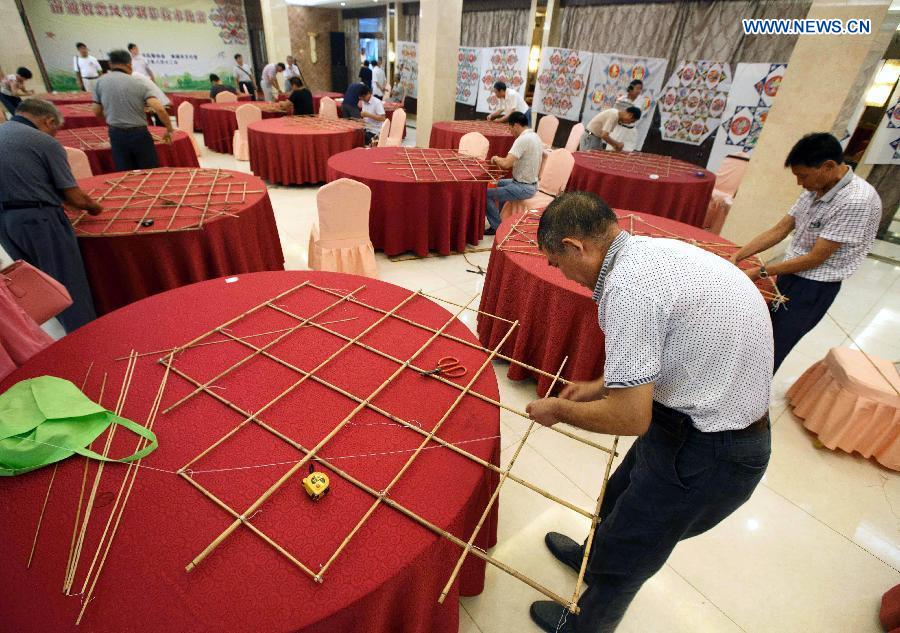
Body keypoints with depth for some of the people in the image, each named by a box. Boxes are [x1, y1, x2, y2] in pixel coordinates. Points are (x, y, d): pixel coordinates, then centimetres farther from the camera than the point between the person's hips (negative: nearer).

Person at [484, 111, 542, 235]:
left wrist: (496, 159, -9)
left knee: (487, 194, -5)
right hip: (531, 183, 10)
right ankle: (500, 216, 40)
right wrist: (502, 160, 13)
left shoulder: (523, 139, -23)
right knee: (500, 183, 32)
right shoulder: (535, 137, 8)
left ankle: (497, 227, 3)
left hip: (523, 187, -10)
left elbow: (506, 164, -31)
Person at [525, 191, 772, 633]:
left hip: (707, 452, -9)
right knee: (620, 498, 31)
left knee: (624, 558, 16)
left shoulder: (627, 287, -29)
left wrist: (560, 409, -9)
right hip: (718, 418, 9)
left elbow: (630, 418, -26)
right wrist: (599, 386, 17)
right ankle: (591, 557, 60)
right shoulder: (657, 249, 1)